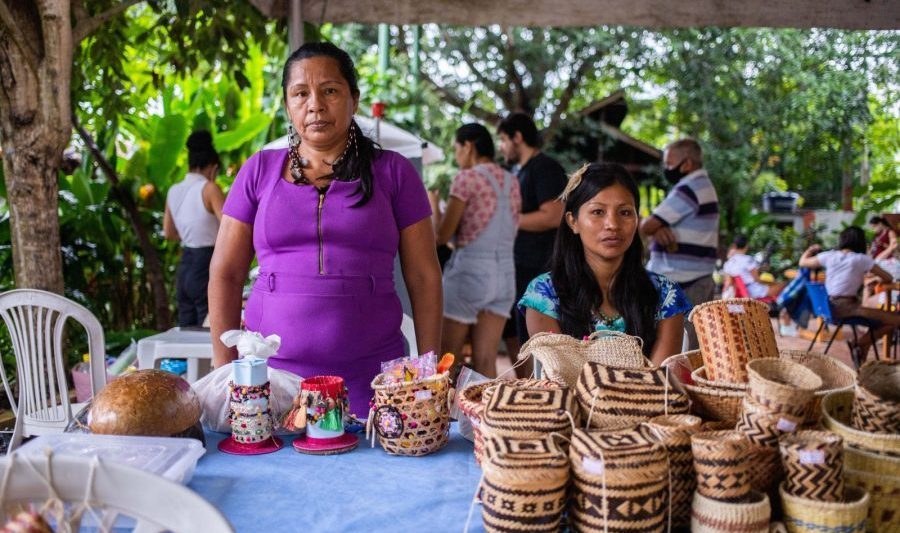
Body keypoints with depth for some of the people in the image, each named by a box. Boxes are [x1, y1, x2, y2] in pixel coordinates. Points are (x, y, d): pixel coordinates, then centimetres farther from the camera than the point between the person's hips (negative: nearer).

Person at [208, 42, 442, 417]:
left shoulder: (392, 172, 4)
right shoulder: (260, 171, 8)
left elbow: (424, 277, 4)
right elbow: (225, 275, 8)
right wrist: (225, 370, 1)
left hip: (370, 378, -1)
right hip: (271, 372, 1)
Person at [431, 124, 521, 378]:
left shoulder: (467, 177, -8)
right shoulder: (512, 181, 12)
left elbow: (441, 235, -9)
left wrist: (433, 205, 9)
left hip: (469, 269, -6)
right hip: (505, 273, 6)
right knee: (485, 361, 7)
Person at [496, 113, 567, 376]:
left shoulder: (545, 168, -10)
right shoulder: (520, 171, 18)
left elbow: (553, 216, -22)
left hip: (535, 268, -10)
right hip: (516, 266, 10)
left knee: (529, 339, -5)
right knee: (512, 334, 16)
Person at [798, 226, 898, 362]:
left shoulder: (829, 256, 9)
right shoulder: (861, 259, -2)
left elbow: (802, 262, 22)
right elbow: (888, 278, 4)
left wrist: (811, 249, 41)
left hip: (830, 307, 7)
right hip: (847, 307, -7)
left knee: (881, 320, 25)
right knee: (896, 320, -9)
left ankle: (861, 360, 24)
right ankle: (859, 345, -2)